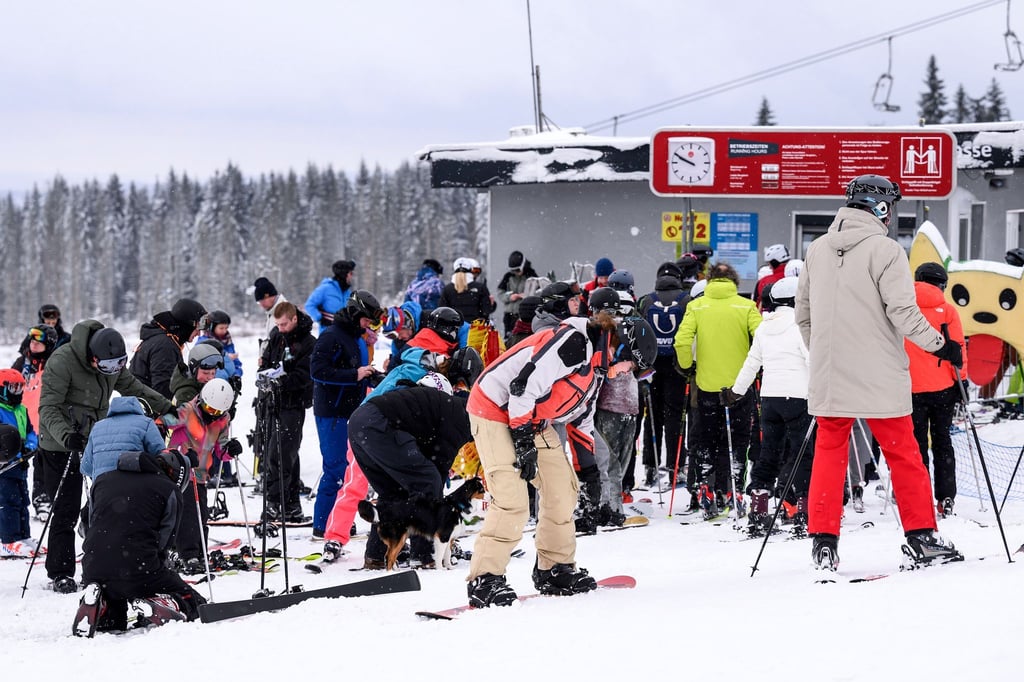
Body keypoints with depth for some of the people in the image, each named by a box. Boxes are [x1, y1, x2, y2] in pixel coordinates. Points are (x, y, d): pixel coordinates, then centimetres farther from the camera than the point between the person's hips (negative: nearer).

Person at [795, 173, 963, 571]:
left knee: (829, 453, 9)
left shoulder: (817, 250, 8)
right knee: (903, 453, 7)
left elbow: (803, 312, 14)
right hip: (878, 377, -5)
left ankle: (823, 541, 3)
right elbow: (902, 311, -15)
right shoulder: (884, 250, -10)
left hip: (828, 376, 5)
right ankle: (921, 535, 11)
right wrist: (939, 345, -2)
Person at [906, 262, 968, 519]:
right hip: (943, 386, 0)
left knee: (917, 443, 7)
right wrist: (961, 379, 3)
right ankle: (946, 500, 4)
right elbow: (958, 348, -4)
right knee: (942, 442, 10)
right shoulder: (947, 310, -2)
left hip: (911, 388, 0)